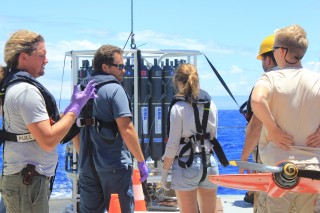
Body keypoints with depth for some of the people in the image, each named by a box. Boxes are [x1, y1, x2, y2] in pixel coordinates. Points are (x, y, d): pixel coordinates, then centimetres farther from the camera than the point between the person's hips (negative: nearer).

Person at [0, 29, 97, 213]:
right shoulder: (27, 90, -18)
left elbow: (42, 128, 16)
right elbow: (48, 141, -23)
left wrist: (76, 104, 8)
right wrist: (75, 108, -14)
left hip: (18, 177, 10)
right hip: (28, 181, -10)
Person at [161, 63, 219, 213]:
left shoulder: (179, 107, -10)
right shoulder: (210, 105, 6)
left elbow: (173, 144, -10)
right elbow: (213, 138, 13)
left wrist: (164, 172, -3)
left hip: (186, 164, -5)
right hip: (209, 162, 5)